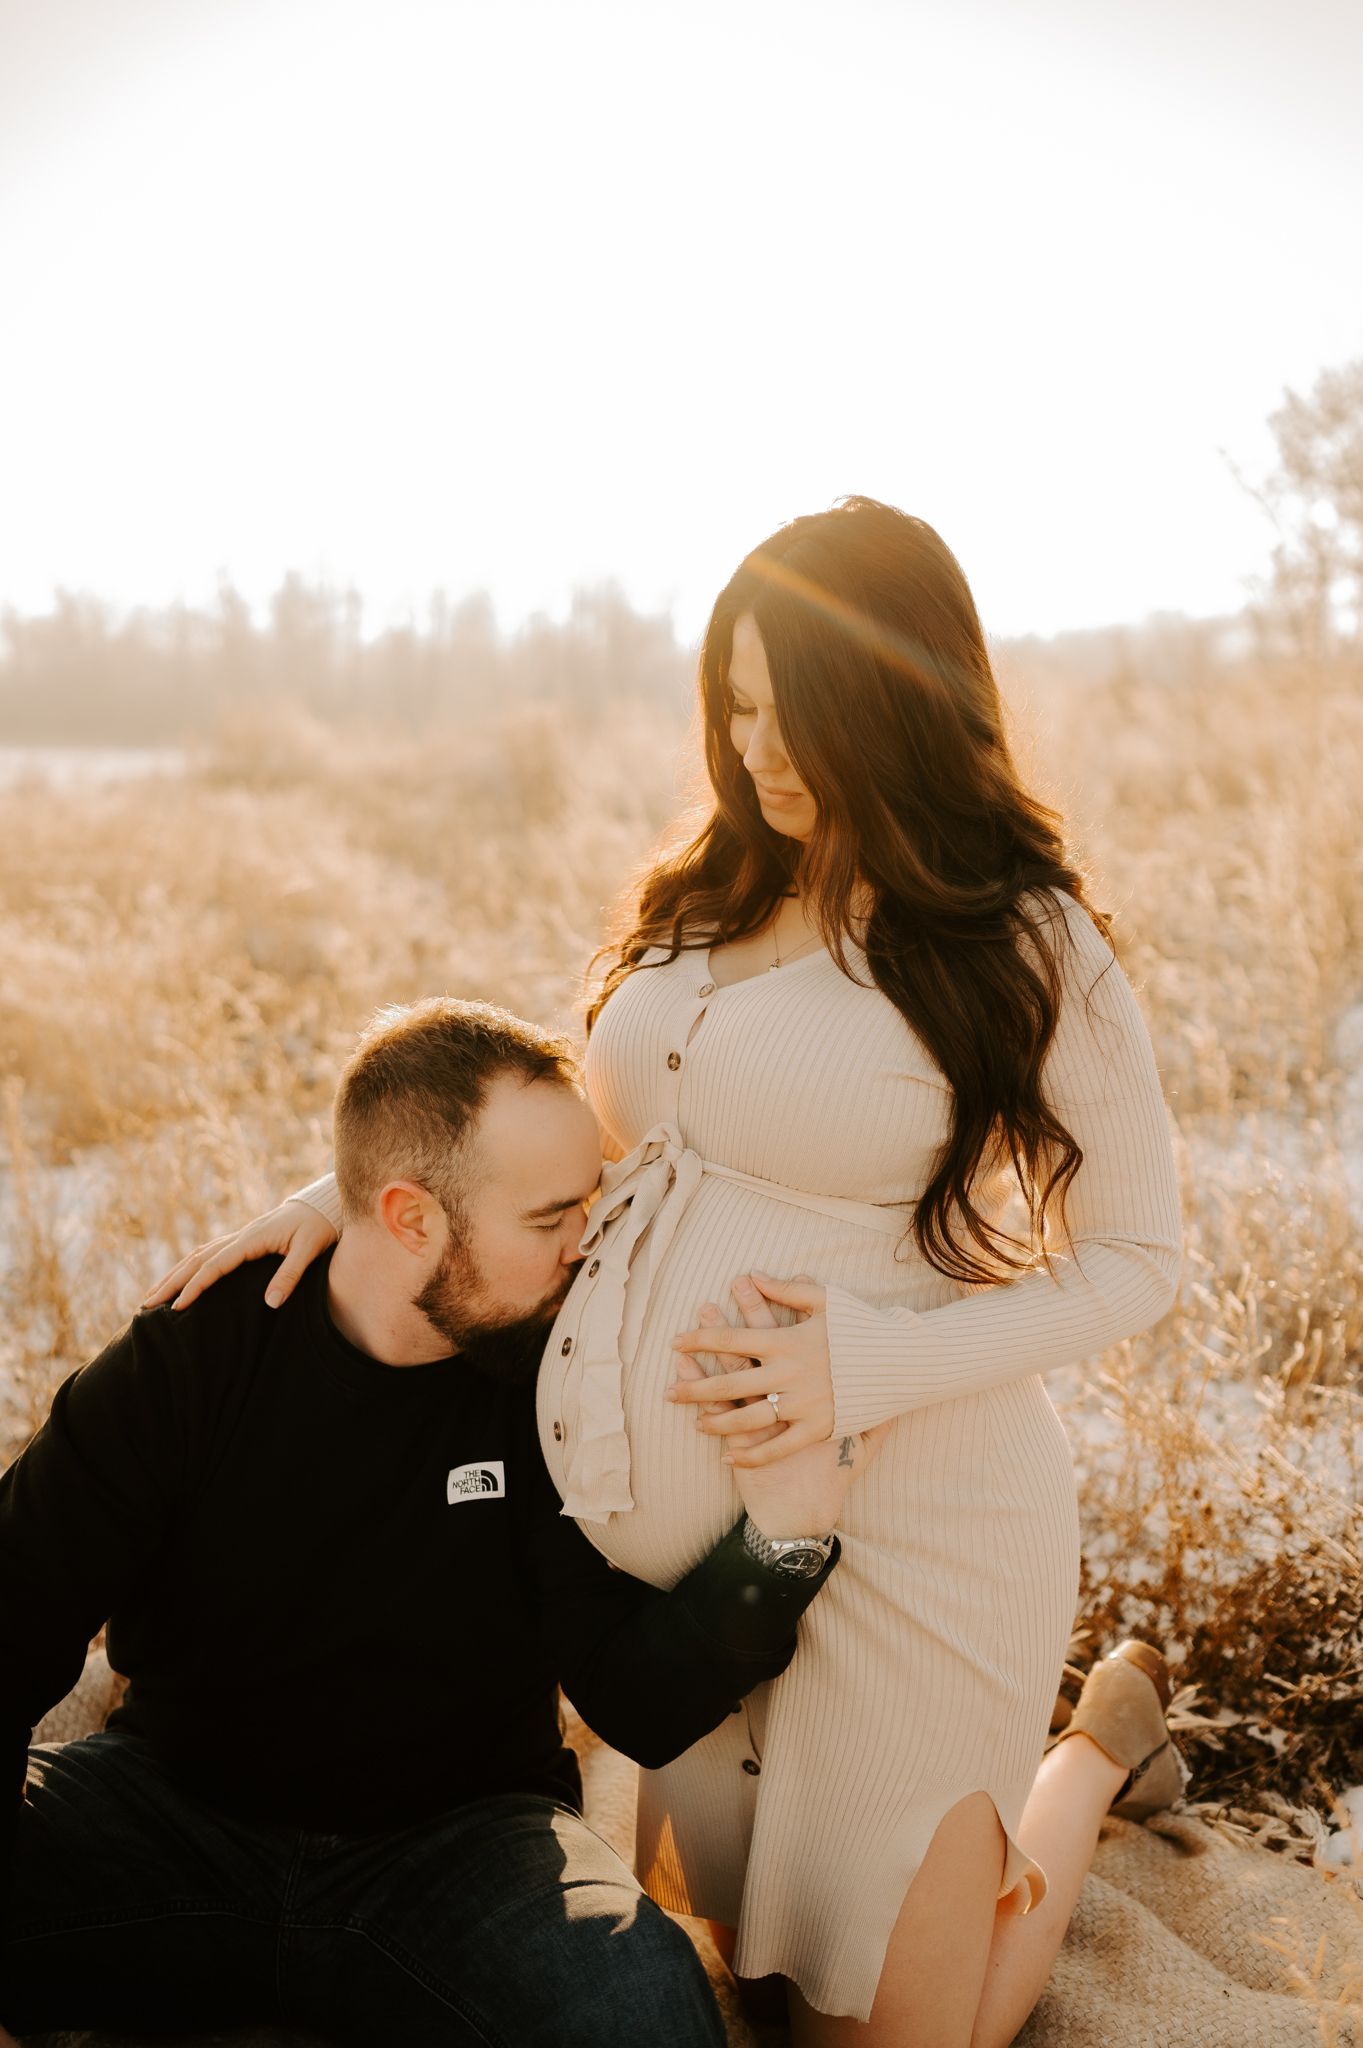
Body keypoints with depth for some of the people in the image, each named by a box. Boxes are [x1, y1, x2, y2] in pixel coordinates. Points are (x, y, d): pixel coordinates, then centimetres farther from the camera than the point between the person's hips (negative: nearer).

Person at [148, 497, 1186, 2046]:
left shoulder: (1025, 944, -11)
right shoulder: (714, 900, 6)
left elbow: (1134, 1258, -8)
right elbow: (588, 1128, 15)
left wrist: (872, 1365, -22)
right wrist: (347, 1194, 2)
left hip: (888, 1511, -6)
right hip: (659, 1511, 6)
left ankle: (1098, 1741, 33)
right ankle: (985, 1759, 42)